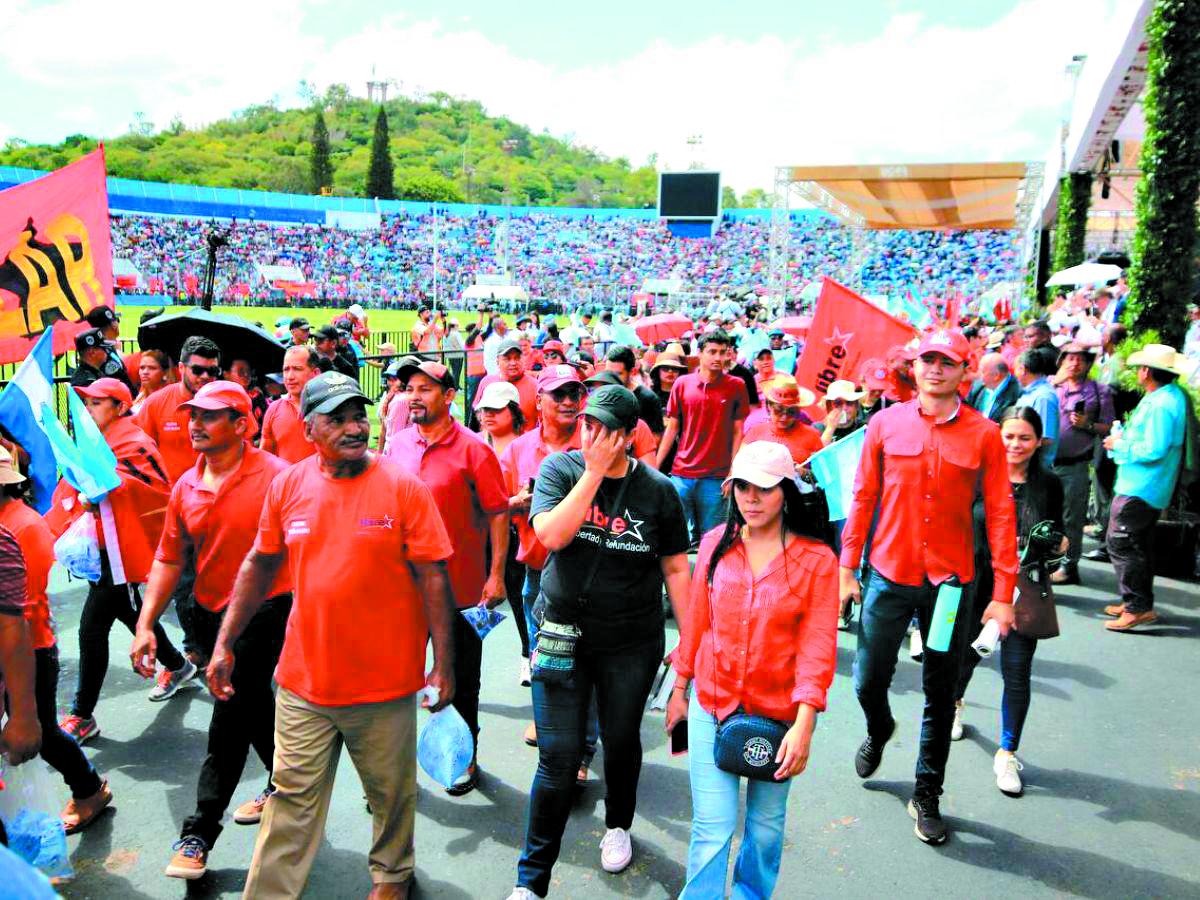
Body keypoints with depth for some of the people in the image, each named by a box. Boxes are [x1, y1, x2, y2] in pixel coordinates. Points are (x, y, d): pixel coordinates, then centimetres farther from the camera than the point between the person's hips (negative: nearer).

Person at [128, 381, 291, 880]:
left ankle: (199, 834, 13)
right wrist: (145, 625, 4)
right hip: (208, 612, 6)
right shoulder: (186, 487, 3)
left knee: (227, 723, -4)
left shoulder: (274, 476, -17)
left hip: (262, 612, -6)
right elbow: (168, 559, 10)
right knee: (253, 707, 21)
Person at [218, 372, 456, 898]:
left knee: (391, 794, 17)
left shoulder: (402, 487, -10)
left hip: (386, 683, -2)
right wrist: (224, 644, 10)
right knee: (293, 798, 12)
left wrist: (443, 664, -10)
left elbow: (432, 578, -9)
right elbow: (259, 566, 10)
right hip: (304, 680, 2)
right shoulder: (286, 486, 0)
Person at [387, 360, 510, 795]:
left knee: (461, 678, 13)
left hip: (459, 585, -4)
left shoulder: (472, 449, -11)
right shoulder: (396, 445, 3)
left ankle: (466, 757, 32)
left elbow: (498, 513, -10)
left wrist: (496, 575, -13)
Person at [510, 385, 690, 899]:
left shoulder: (658, 490, -4)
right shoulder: (560, 468, -5)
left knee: (621, 742, 18)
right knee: (558, 759, -1)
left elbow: (675, 569, 3)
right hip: (563, 635, -1)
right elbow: (551, 535, -22)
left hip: (632, 643, 1)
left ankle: (618, 825, 49)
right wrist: (594, 472, -22)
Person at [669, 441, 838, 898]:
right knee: (712, 828, -1)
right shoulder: (716, 543, -2)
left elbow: (817, 648, -11)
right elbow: (696, 624, 7)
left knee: (766, 823, 17)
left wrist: (804, 725, -18)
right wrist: (679, 690, 11)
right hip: (711, 707, 1)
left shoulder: (816, 560, -9)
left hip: (778, 716, -1)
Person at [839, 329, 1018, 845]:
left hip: (951, 581, 0)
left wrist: (1003, 593, -6)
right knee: (868, 681, 10)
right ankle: (879, 731, 45)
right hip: (889, 576, 1)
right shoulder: (885, 424, -2)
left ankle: (927, 794, 29)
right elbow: (863, 499, 2)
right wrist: (847, 569, 2)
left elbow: (1000, 514, -3)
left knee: (941, 695, 11)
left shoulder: (984, 435, -4)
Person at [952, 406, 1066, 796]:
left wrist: (1057, 542, -11)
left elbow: (1058, 537, 11)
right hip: (975, 584, 0)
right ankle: (954, 704, 51)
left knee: (1017, 673, 1)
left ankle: (1007, 754, 17)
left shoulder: (1049, 484, 0)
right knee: (965, 654, 17)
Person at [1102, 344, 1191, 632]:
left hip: (1139, 488, -11)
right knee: (1138, 545, 18)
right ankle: (1140, 602, 28)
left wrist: (1120, 445, -13)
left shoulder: (1160, 404, -22)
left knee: (1121, 544, -7)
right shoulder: (1172, 395, 11)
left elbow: (1155, 450, -25)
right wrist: (1125, 438, 11)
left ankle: (1138, 607, -4)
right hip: (1146, 486, 11)